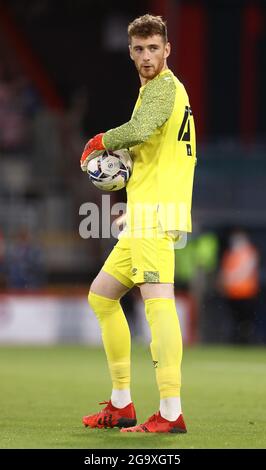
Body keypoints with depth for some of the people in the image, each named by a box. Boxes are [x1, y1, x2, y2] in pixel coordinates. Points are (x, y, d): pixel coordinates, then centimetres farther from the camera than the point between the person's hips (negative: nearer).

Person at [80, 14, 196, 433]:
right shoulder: (169, 88, 22)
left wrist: (100, 141, -11)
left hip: (156, 210, -11)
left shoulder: (162, 87, -9)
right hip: (145, 214, 11)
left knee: (157, 300, -20)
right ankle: (121, 406, 18)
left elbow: (140, 130, -29)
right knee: (101, 295, 16)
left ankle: (171, 413, -29)